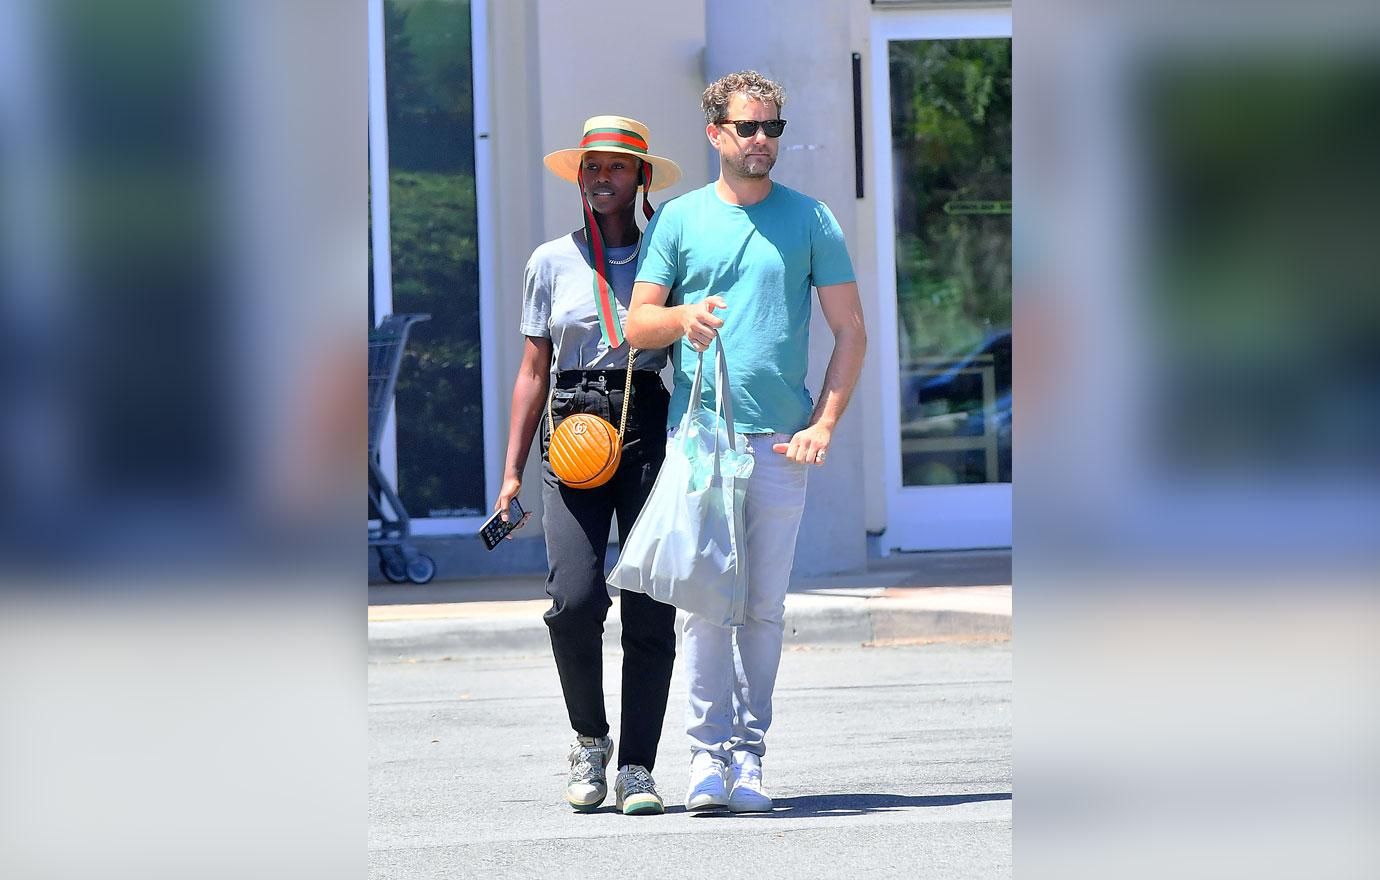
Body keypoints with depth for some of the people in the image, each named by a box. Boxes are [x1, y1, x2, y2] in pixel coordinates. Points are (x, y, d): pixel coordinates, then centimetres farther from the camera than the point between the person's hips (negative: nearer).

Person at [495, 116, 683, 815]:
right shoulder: (552, 262, 13)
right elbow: (533, 372, 13)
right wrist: (512, 472, 7)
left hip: (651, 426, 0)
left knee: (650, 610, -7)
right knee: (575, 601, -15)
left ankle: (636, 766, 0)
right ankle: (589, 740, 8)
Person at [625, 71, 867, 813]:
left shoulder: (809, 220, 9)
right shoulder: (680, 219, 10)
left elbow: (850, 330, 8)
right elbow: (636, 324, 8)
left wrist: (823, 423, -3)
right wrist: (682, 317, -15)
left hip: (779, 442, 0)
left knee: (764, 605, 1)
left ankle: (749, 753, 6)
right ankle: (709, 751, -6)